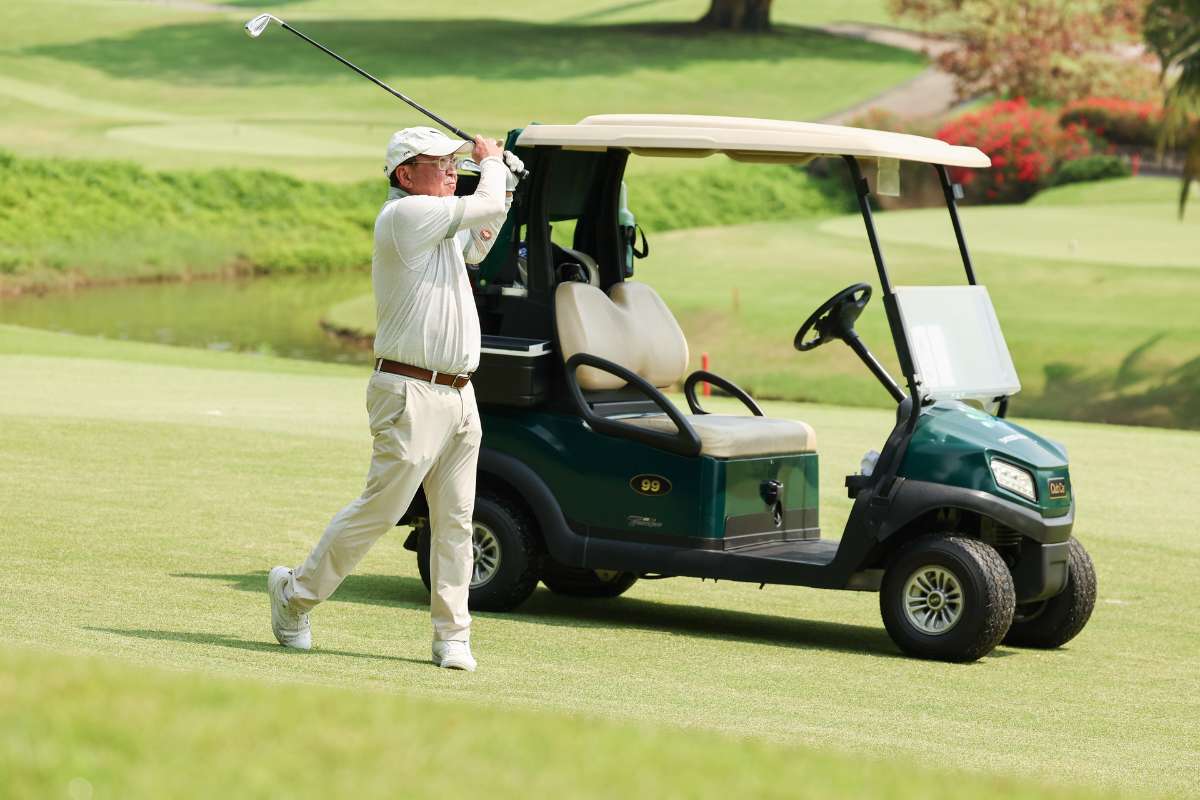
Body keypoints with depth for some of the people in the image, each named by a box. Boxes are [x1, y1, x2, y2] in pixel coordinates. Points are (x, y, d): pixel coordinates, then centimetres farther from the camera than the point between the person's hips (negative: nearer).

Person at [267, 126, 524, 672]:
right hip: (412, 394, -9)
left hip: (458, 396, 9)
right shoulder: (406, 213, -13)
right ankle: (295, 593, 10)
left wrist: (502, 184, 27)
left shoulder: (437, 220, 17)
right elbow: (485, 205, -14)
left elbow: (475, 247, 37)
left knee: (455, 519, 6)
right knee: (380, 508, -6)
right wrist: (490, 165, 6)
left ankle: (452, 636, 10)